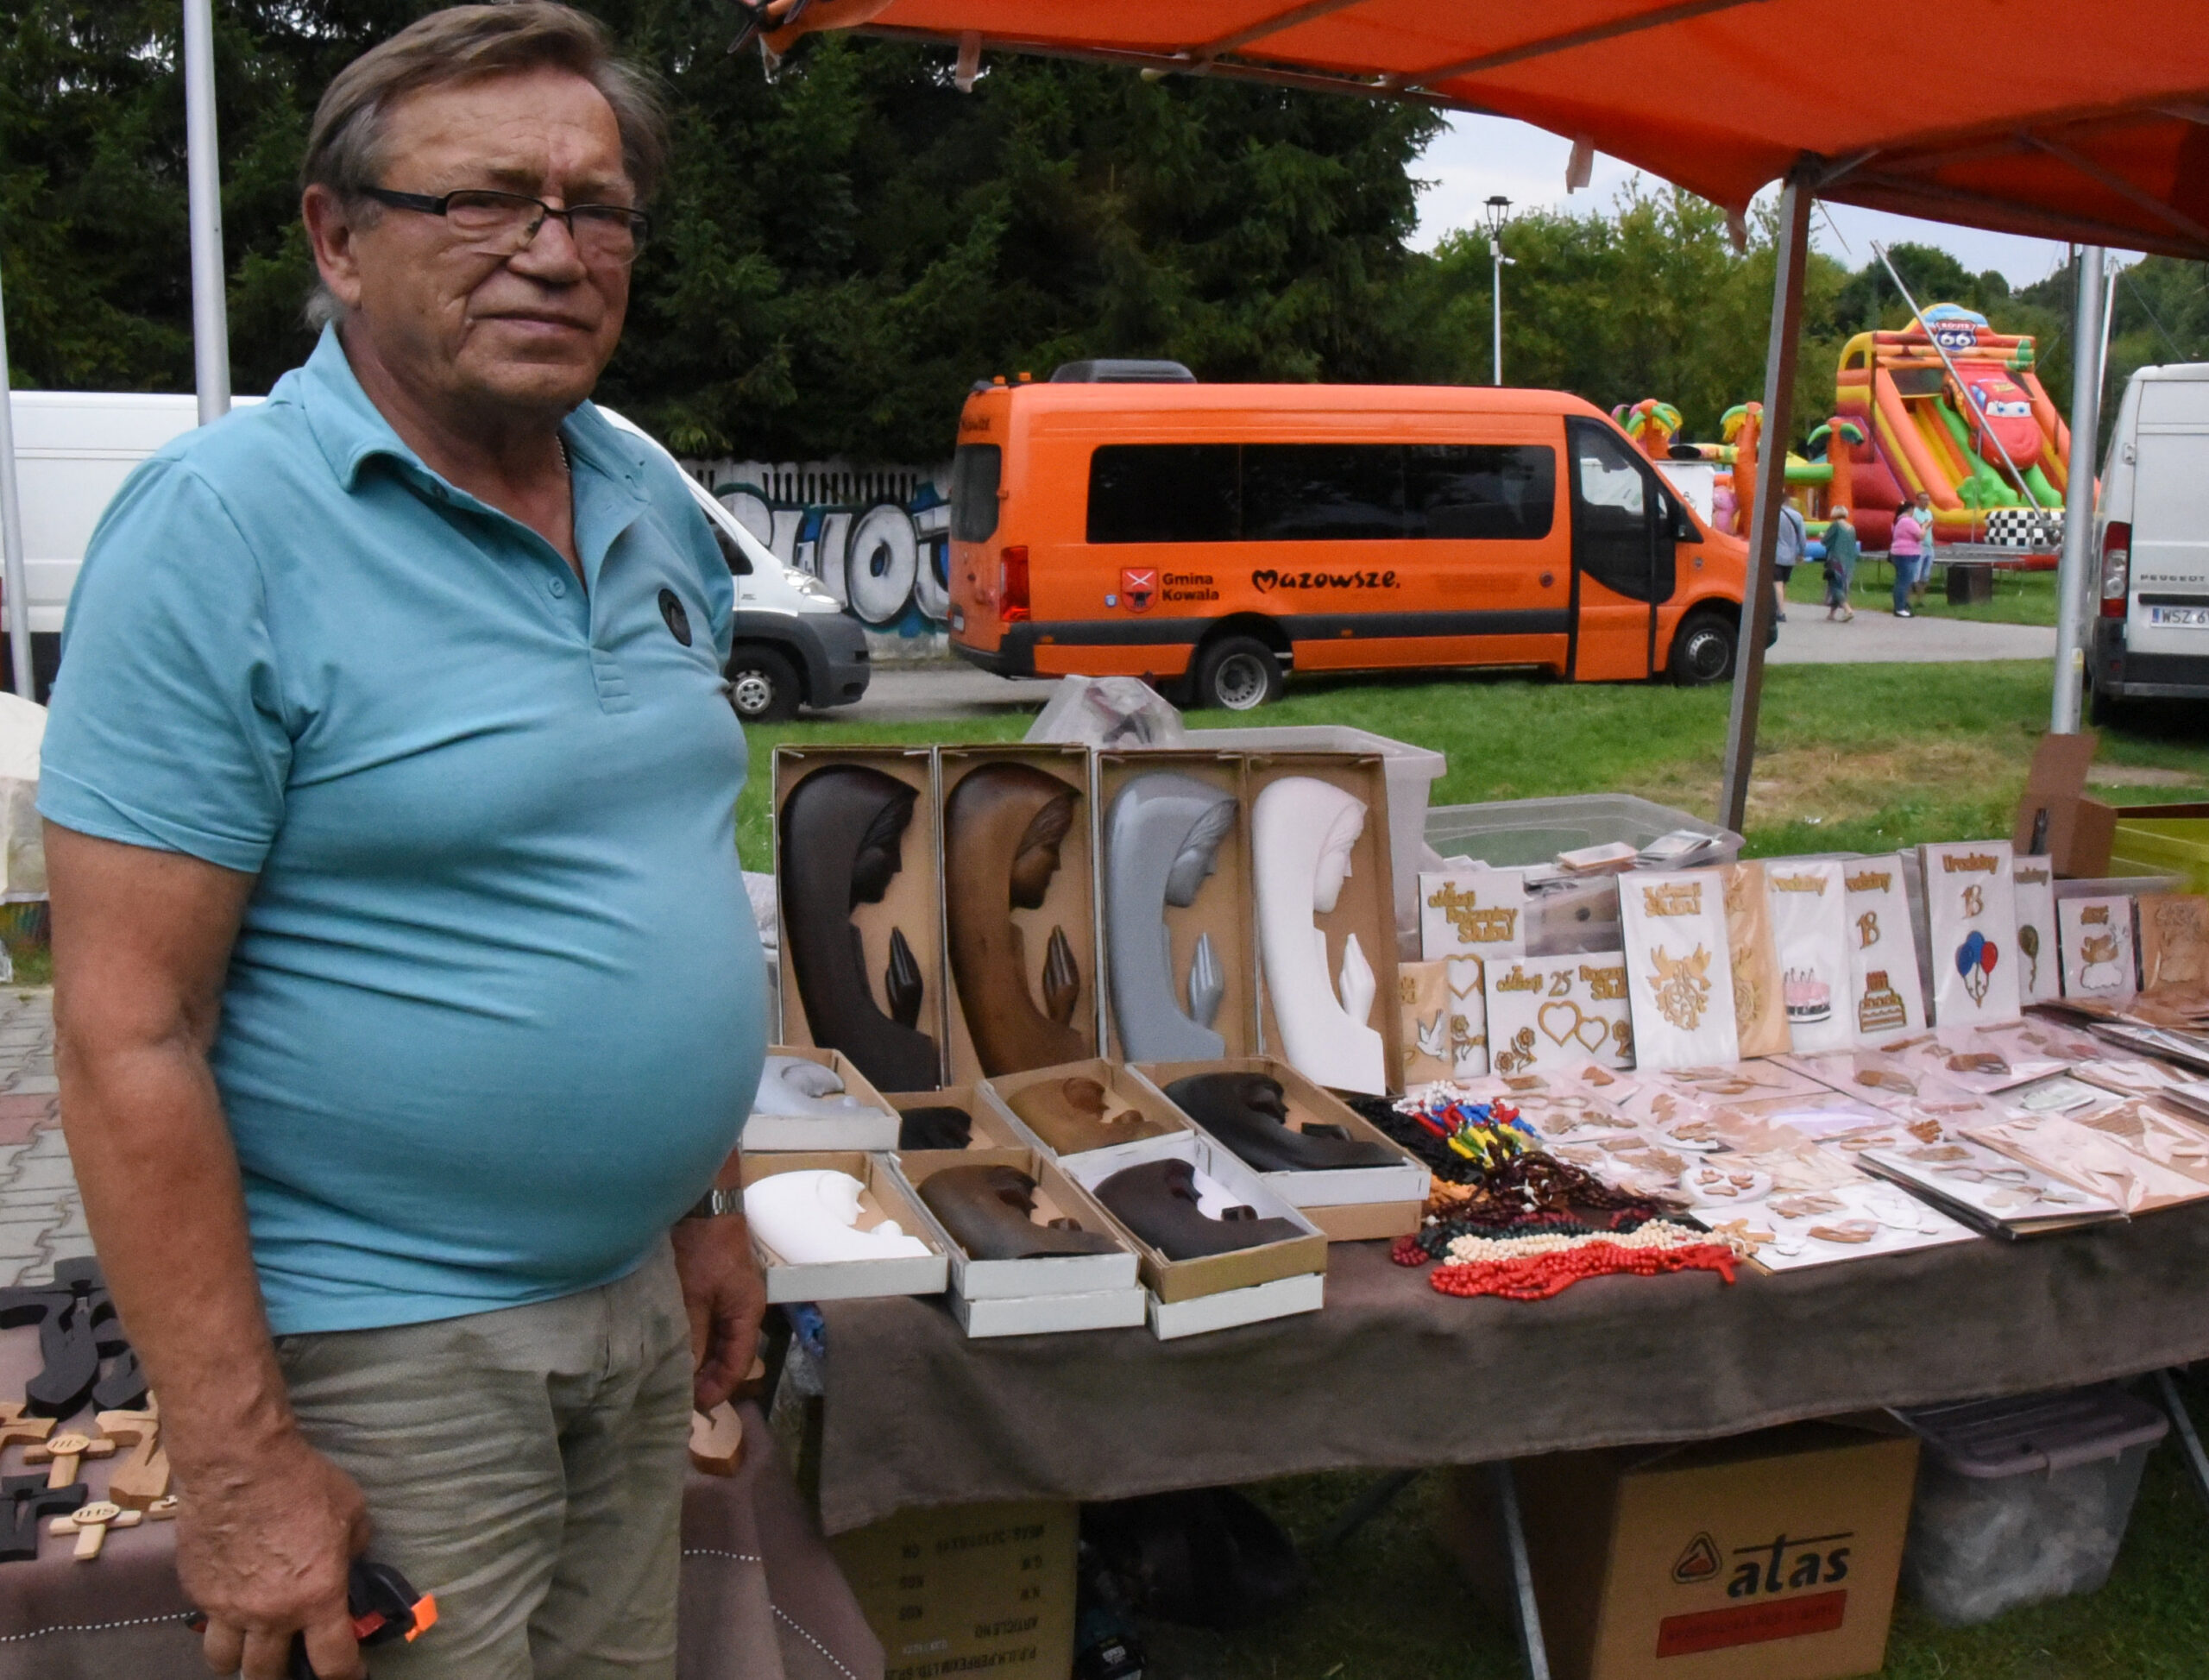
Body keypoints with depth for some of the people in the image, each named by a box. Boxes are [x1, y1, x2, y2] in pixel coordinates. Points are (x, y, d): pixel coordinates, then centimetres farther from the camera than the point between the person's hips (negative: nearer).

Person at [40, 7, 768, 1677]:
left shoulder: (655, 506, 4)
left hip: (635, 1293, 7)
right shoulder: (222, 530, -17)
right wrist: (236, 1464, -18)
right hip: (388, 1340, -6)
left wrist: (709, 1203, 14)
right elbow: (130, 1035, -19)